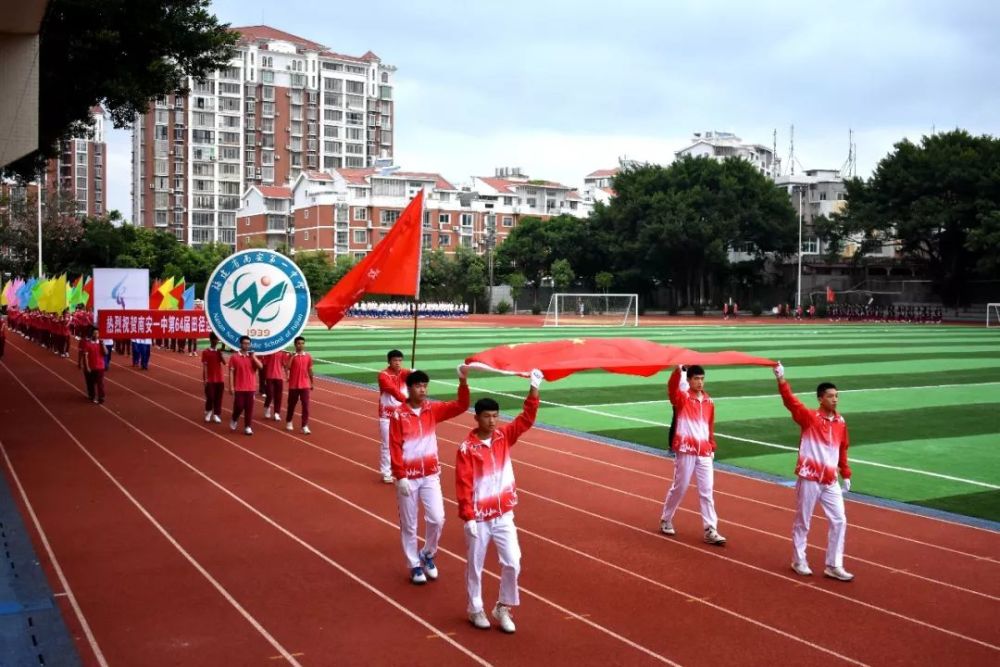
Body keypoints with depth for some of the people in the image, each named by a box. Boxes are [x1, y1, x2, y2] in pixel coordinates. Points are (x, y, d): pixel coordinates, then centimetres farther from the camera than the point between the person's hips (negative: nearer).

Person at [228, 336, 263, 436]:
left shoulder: (252, 357, 7)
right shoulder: (234, 357, -2)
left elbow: (261, 367, -6)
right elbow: (231, 372, -3)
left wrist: (253, 357, -12)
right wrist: (231, 386, -8)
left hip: (251, 387, 2)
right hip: (239, 387, -2)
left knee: (249, 408, 1)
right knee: (239, 406, -2)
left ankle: (248, 427, 8)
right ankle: (234, 420, 27)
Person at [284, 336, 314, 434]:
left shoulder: (308, 356, 2)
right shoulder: (291, 356, -5)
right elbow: (286, 369, -17)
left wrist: (312, 383, 14)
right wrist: (292, 357, -24)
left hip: (305, 385, 1)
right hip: (293, 385, -1)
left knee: (305, 405, -6)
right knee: (291, 404, 12)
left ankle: (305, 426, -5)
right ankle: (288, 422, 33)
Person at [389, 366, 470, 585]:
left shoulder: (432, 409, 0)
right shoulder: (398, 415, -12)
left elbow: (460, 406, -7)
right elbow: (395, 448, -12)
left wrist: (463, 382, -22)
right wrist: (400, 477, -16)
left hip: (430, 475, 3)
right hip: (408, 477, -3)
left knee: (437, 518, -2)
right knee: (408, 524, 7)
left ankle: (428, 555, 23)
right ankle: (415, 565, 21)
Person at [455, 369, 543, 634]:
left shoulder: (504, 437, 0)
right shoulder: (467, 448, -13)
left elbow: (526, 418, -8)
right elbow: (463, 485, -14)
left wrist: (534, 388, -18)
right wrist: (468, 517, -16)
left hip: (503, 515, 4)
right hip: (479, 518, -4)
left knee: (512, 563, 3)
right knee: (475, 566, 10)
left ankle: (503, 608, 21)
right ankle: (476, 609, 27)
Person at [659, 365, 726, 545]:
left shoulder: (709, 402, 9)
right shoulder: (682, 398, -4)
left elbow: (711, 426, 15)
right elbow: (671, 387, -26)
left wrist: (712, 447, 14)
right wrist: (678, 369, -39)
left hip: (704, 452, 4)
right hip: (686, 450, -4)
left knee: (707, 490, 1)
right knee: (679, 487, 5)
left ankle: (710, 531, 1)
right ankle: (666, 520, 25)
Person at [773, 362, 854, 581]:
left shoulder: (840, 423, 6)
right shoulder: (809, 417, -9)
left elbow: (842, 450, 16)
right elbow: (791, 402, -23)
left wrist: (846, 475, 17)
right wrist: (781, 379, -35)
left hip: (830, 481, 5)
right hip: (809, 479, -5)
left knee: (839, 521, 4)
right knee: (802, 522, 6)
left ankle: (834, 566, 13)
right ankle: (799, 561, 21)